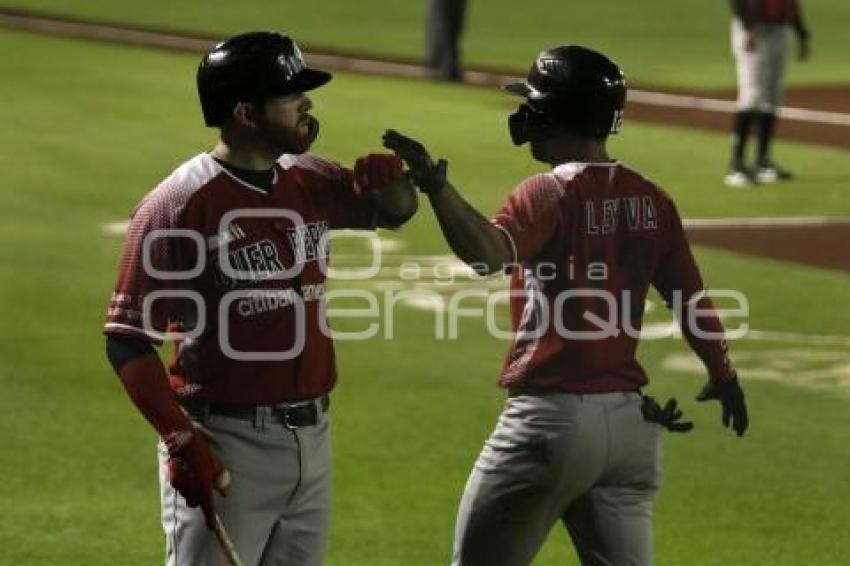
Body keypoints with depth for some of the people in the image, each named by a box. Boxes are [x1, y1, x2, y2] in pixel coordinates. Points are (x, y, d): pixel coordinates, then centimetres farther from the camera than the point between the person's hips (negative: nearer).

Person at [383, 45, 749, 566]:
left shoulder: (549, 195, -12)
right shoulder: (650, 199, 7)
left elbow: (487, 254, -30)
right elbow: (691, 297, 11)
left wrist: (437, 189, -42)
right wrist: (723, 376, 25)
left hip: (551, 418, -6)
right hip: (629, 421, 6)